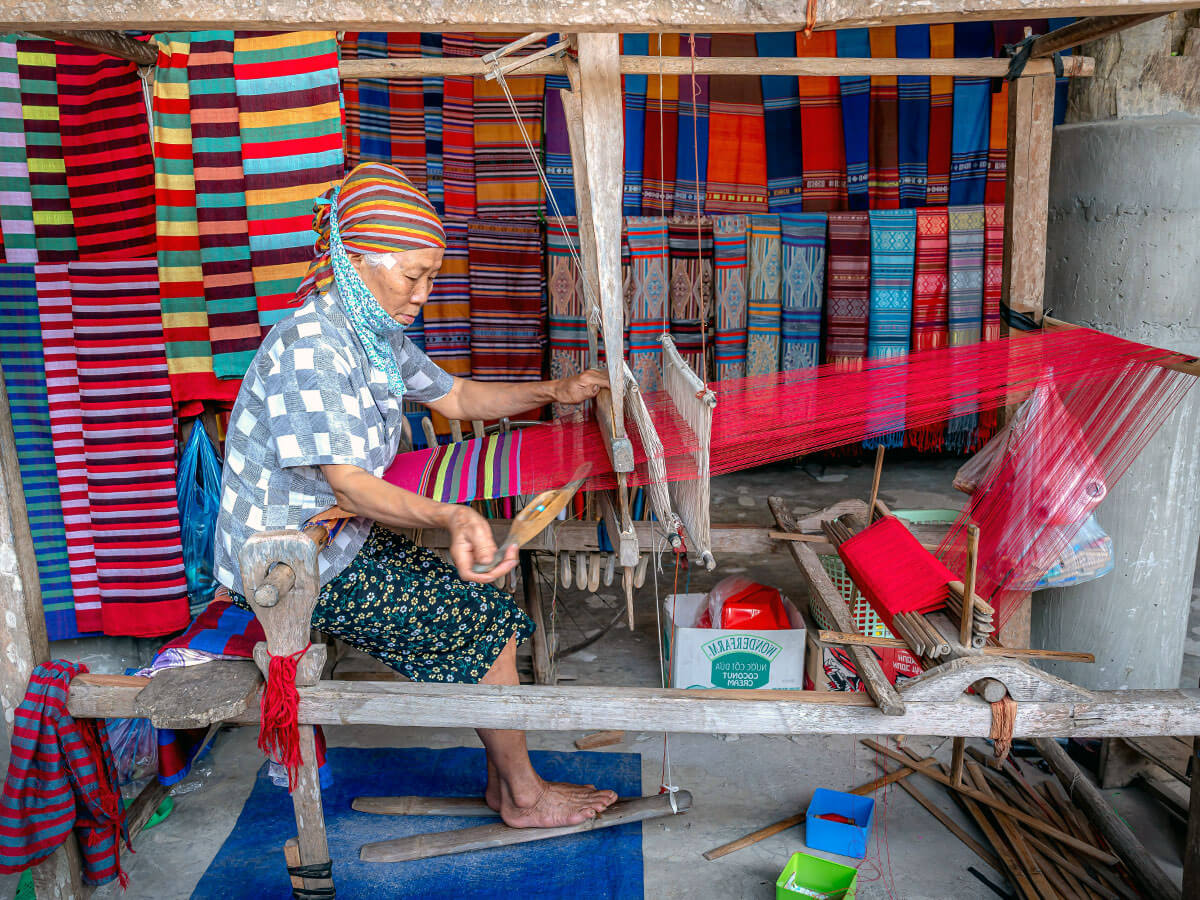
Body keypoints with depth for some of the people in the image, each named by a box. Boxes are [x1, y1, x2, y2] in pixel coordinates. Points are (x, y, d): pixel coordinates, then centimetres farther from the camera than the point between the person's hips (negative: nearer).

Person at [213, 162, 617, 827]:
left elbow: (454, 398, 15)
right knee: (487, 625, -9)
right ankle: (524, 797, 11)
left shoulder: (377, 335, 4)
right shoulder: (307, 346, -26)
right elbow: (347, 484, -32)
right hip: (293, 570, -9)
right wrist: (451, 517, -49)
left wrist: (552, 391, 5)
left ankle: (502, 781, 17)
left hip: (342, 541, 9)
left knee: (486, 605, 4)